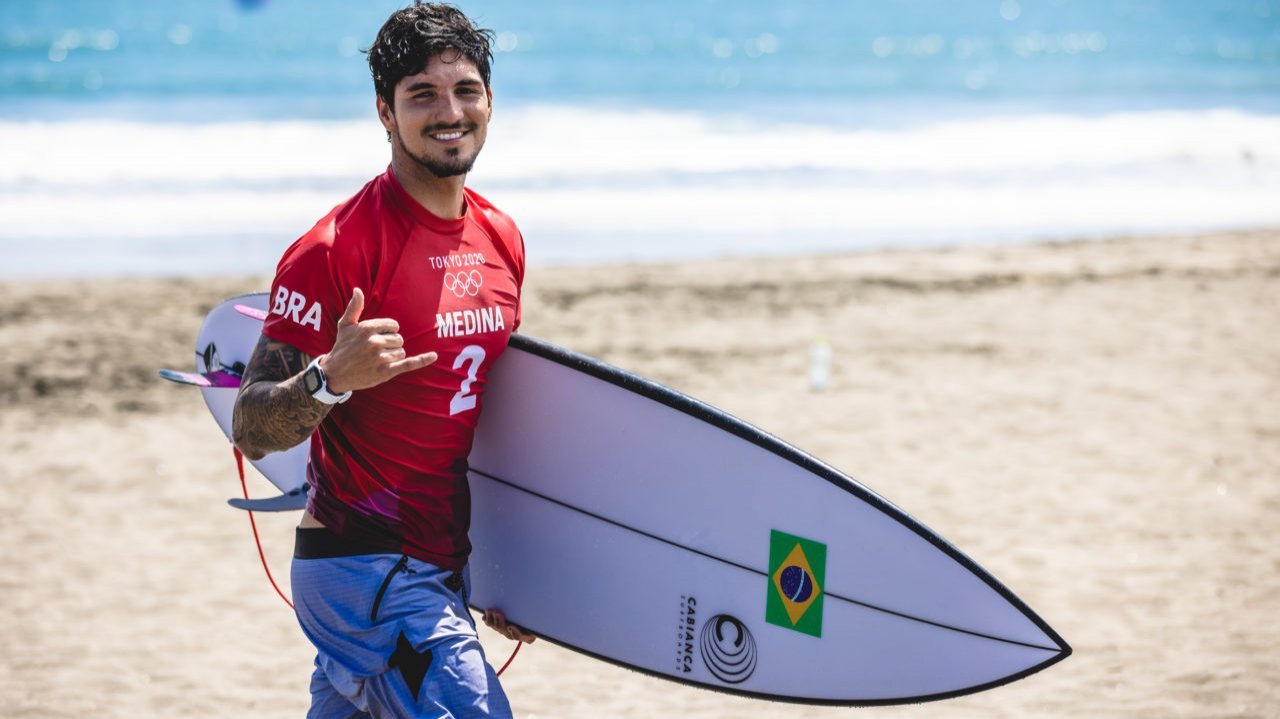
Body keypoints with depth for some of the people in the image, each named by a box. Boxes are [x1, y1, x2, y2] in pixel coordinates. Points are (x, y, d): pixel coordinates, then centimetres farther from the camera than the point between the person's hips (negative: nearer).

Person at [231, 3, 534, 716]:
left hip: (444, 573, 8)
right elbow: (251, 430, -15)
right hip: (364, 570, -7)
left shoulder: (503, 241, 9)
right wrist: (330, 380, -35)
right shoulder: (338, 248, -14)